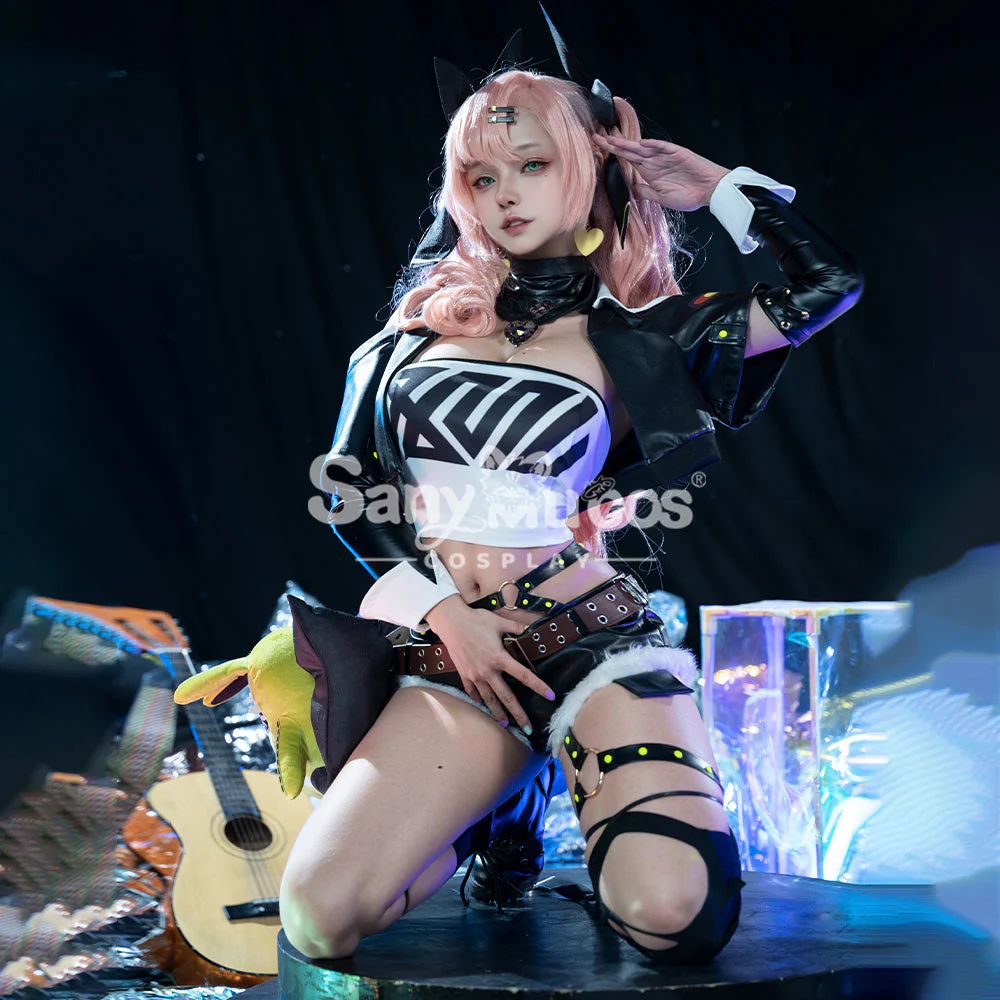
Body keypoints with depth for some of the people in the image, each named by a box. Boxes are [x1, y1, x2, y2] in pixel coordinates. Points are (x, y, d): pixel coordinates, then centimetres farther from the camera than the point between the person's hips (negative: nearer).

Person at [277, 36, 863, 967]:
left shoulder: (634, 337, 5)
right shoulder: (429, 319, 12)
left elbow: (829, 280, -3)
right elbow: (345, 484, 8)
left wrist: (697, 178, 7)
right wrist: (444, 609, -5)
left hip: (588, 635, -2)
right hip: (442, 646, 2)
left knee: (674, 914, -25)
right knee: (318, 919, -16)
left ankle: (580, 783, 10)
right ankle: (489, 813, 14)